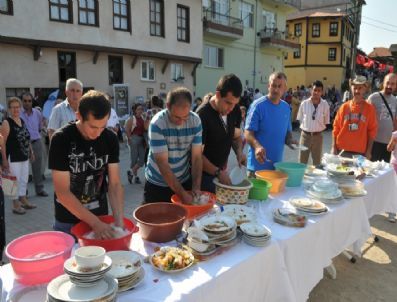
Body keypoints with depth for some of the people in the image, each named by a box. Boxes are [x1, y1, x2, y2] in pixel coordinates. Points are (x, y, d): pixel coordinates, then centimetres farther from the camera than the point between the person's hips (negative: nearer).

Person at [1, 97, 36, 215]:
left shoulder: (22, 121, 11)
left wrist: (31, 152, 17)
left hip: (24, 157, 7)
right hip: (13, 158, -7)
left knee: (24, 180, 16)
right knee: (15, 181, 0)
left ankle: (23, 200, 30)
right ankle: (16, 204, 12)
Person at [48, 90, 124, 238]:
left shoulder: (110, 139, -10)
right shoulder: (61, 139, -20)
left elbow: (115, 184, -9)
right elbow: (62, 192, -20)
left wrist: (119, 220, -23)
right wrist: (95, 223, -24)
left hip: (100, 216, 3)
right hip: (68, 222, -3)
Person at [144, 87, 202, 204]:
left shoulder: (195, 121, -12)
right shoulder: (157, 124, -23)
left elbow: (196, 157, -10)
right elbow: (162, 163, -25)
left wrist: (196, 189, -20)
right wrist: (182, 194, -27)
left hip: (184, 181, 3)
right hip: (157, 185, -3)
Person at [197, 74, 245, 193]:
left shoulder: (235, 110, -4)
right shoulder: (203, 115, -24)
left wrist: (239, 152, -8)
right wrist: (217, 172, -28)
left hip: (221, 170, 6)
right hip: (204, 174, -6)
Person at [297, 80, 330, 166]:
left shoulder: (325, 105, -5)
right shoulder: (304, 103, -6)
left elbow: (326, 122, 5)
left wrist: (319, 129, 1)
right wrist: (305, 128, 0)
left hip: (318, 136, 1)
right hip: (305, 135, 0)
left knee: (317, 161, 13)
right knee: (302, 160, 8)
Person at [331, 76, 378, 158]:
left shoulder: (369, 108, 1)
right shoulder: (344, 106, 4)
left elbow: (372, 131, 2)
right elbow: (336, 128, 6)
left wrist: (368, 151, -2)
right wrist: (334, 147, 1)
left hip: (360, 153, -1)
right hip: (342, 151, 1)